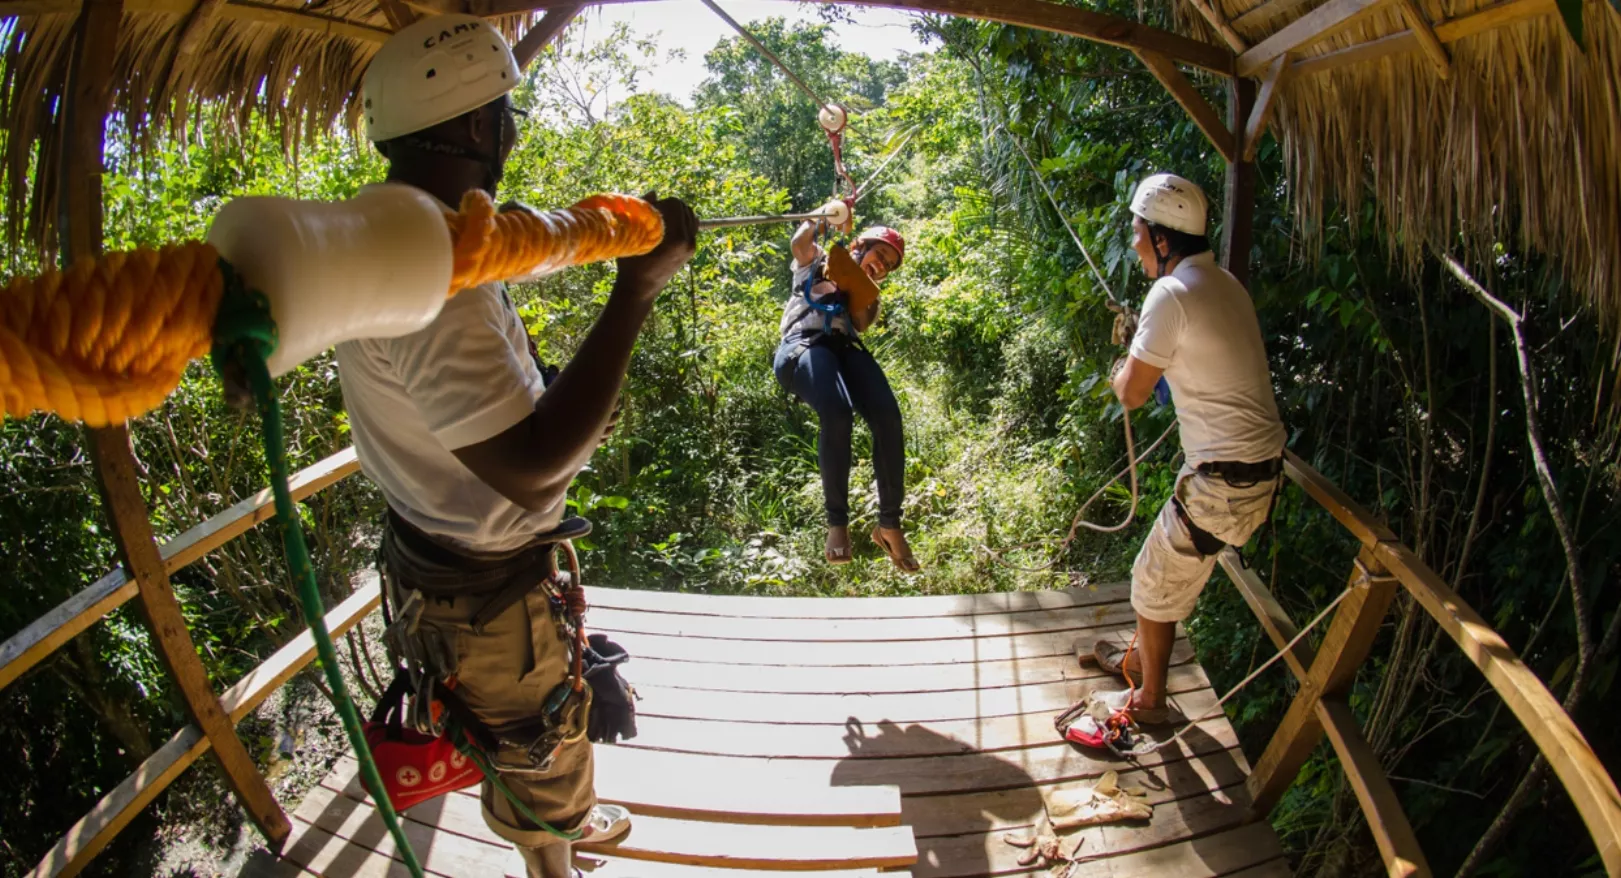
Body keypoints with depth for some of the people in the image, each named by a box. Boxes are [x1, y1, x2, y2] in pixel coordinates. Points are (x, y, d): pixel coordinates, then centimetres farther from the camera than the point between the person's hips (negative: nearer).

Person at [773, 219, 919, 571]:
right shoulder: (815, 261, 29)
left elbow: (860, 324, 14)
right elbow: (800, 242, 5)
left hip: (846, 346, 4)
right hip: (804, 344, -4)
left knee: (887, 416, -26)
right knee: (837, 414, -36)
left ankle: (889, 524, -16)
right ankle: (837, 521, -23)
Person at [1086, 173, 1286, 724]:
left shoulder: (1171, 294, -19)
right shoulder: (1224, 282, 10)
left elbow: (1133, 393, -13)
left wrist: (1122, 368, 7)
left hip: (1224, 479, -9)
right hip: (1259, 463, 9)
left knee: (1156, 581, 9)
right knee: (1170, 572, 25)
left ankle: (1150, 702, 26)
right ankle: (1140, 659, 45)